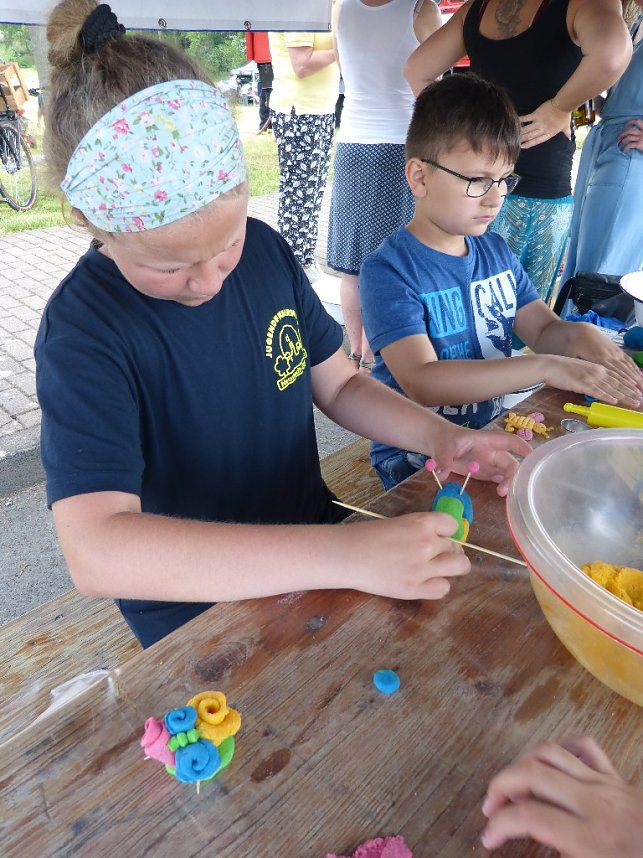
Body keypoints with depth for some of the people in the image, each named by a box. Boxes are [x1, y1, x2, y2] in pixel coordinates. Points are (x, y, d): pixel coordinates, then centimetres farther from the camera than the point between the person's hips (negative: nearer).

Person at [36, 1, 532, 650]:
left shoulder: (264, 249, -4)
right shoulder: (82, 330, -22)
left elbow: (339, 386, 5)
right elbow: (95, 552, -34)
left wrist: (437, 434, -14)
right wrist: (349, 556, -38)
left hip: (312, 532, 6)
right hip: (196, 614, -5)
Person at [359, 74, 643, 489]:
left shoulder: (496, 250, 7)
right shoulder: (388, 270, -15)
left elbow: (543, 329, 12)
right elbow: (421, 382, -27)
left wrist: (577, 335, -12)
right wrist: (547, 367, -30)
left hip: (494, 435, 7)